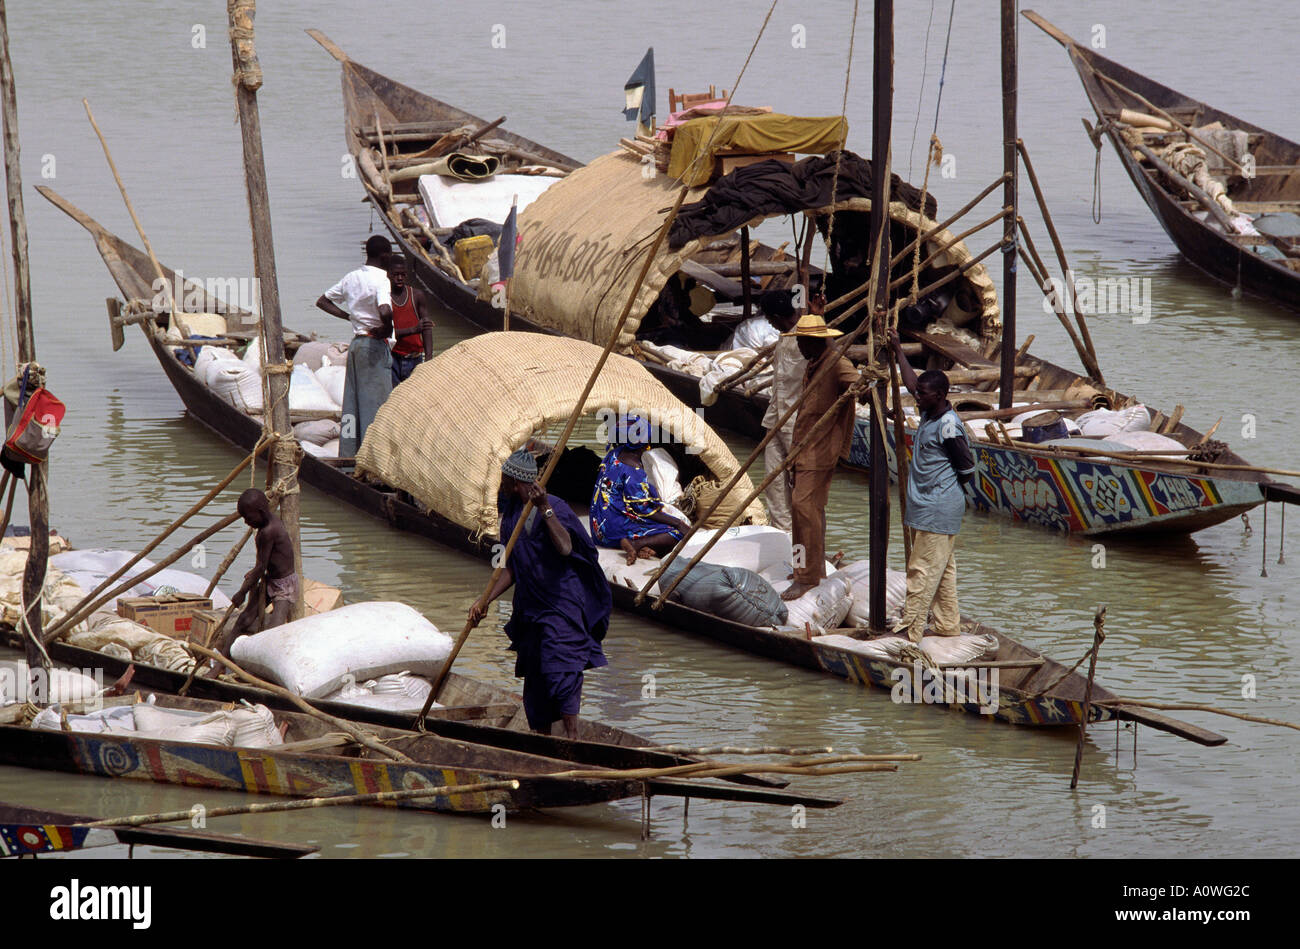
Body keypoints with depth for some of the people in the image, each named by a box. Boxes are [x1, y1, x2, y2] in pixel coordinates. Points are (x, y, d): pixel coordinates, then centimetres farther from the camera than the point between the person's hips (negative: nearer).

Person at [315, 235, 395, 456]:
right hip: (375, 346, -8)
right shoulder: (381, 280, -13)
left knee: (353, 402, 10)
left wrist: (349, 316, 12)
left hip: (355, 344, 8)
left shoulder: (352, 278, 11)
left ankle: (348, 452, 12)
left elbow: (322, 301, 20)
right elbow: (384, 311, -32)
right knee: (375, 404, -5)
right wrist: (387, 328, -12)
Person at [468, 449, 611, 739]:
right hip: (530, 604, 7)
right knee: (535, 673, 9)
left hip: (561, 602, -7)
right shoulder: (511, 515, 11)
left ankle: (572, 732, -18)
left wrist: (545, 509, -29)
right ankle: (543, 738, 15)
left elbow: (565, 548, -29)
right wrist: (485, 600, 7)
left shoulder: (555, 507, -11)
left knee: (560, 665, -17)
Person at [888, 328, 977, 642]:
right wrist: (898, 350, 26)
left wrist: (945, 487, -1)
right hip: (927, 507, 10)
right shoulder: (929, 413, 7)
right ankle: (948, 625, 22)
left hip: (937, 510, -10)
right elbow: (911, 383, 24)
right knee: (942, 569, 15)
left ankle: (909, 630, -7)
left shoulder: (948, 427, -19)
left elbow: (968, 471, -14)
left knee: (923, 570, -7)